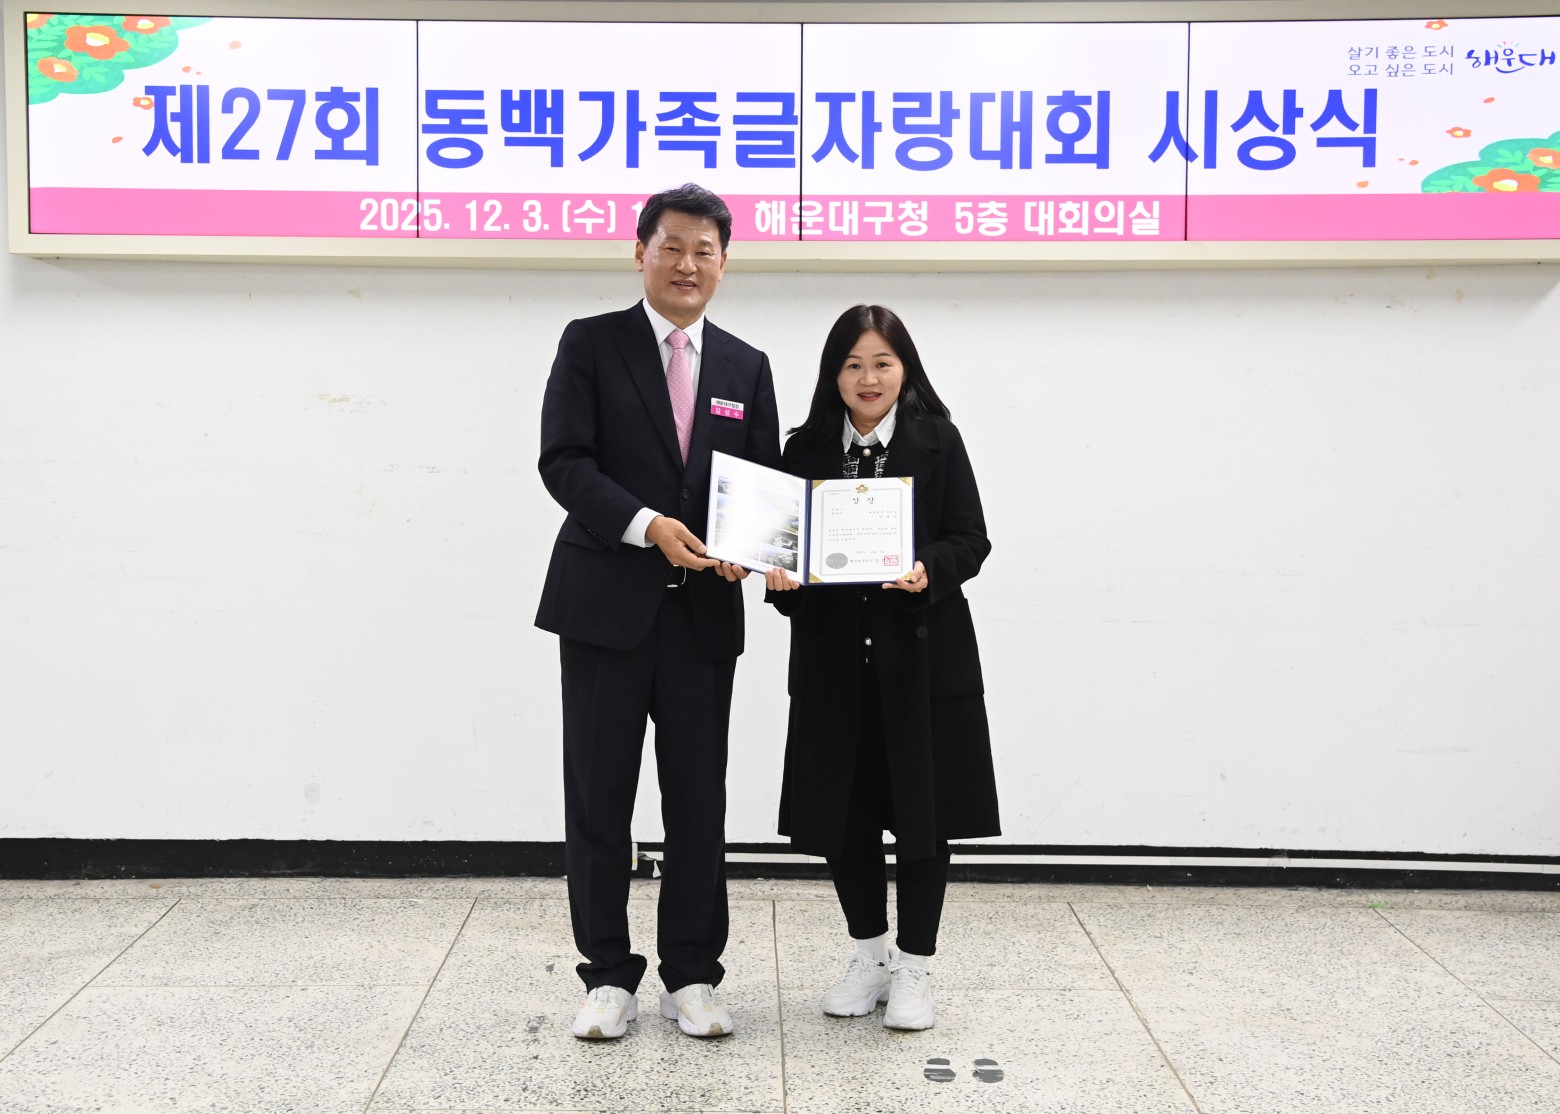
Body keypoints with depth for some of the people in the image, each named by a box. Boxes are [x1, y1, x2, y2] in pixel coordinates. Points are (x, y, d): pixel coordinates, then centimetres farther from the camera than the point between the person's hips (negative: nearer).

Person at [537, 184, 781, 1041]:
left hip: (703, 612, 3)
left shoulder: (746, 366, 12)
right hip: (606, 606, -2)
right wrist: (647, 524, -21)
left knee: (699, 801, 6)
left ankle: (691, 976, 19)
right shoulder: (590, 345, 1)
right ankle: (608, 976, 17)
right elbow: (564, 462, -8)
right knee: (598, 797, 4)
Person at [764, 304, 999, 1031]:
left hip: (922, 652, -2)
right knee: (843, 808, 8)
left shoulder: (937, 441, -1)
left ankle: (914, 968, 18)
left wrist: (929, 571, -22)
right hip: (834, 655, 3)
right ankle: (870, 954, 27)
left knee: (921, 808, 4)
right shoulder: (806, 449, 7)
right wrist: (778, 574, -12)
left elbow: (971, 541, -3)